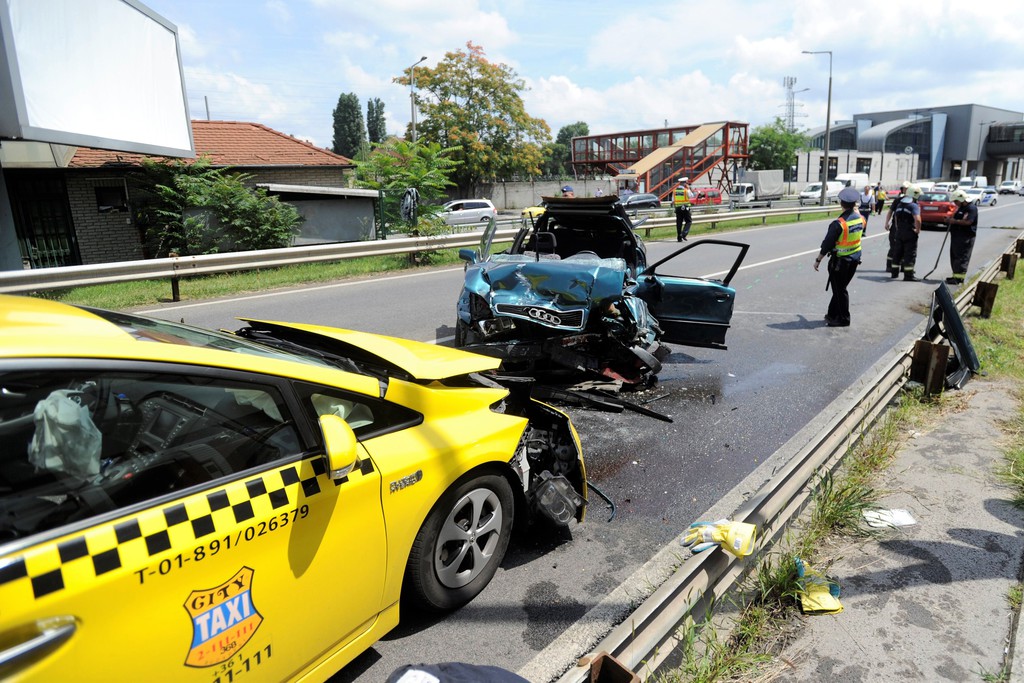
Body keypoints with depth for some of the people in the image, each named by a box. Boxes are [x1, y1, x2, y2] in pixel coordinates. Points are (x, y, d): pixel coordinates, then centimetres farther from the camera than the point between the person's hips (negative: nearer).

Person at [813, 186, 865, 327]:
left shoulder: (838, 224, -23)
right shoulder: (860, 219, -2)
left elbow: (827, 243, -18)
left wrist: (818, 260, -9)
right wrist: (856, 210, 29)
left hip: (840, 261, -7)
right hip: (855, 259, 7)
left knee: (839, 289, 5)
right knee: (840, 287, 19)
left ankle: (843, 319, 13)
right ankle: (833, 314, 29)